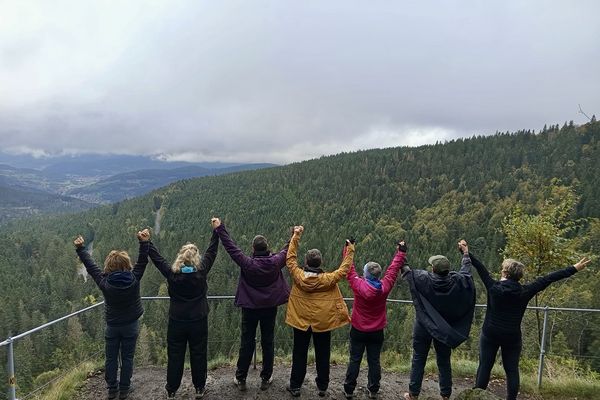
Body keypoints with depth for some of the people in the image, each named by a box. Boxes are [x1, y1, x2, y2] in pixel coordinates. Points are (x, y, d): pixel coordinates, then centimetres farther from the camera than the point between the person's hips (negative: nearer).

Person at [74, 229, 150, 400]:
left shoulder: (104, 282, -17)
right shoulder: (134, 279, -19)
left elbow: (90, 265, -7)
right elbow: (142, 262, -10)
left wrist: (80, 248, 3)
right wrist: (144, 243, -8)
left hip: (112, 326, 0)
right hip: (131, 325, 0)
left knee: (111, 358, 16)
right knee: (127, 358, 11)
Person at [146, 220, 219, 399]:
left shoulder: (172, 273, -13)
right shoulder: (201, 271, -13)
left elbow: (156, 257, -3)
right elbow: (211, 252, -4)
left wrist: (146, 242, 8)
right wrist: (216, 230, 4)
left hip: (177, 322, 0)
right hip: (199, 322, 0)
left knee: (175, 357, 14)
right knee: (198, 356, 14)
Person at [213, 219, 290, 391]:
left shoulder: (247, 263, -20)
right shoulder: (275, 262, -14)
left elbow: (230, 246, -15)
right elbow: (287, 250, 4)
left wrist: (219, 229, -7)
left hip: (250, 308, -1)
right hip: (270, 307, 2)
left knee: (246, 343, 10)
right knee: (268, 342, 13)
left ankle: (240, 379, 22)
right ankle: (266, 379, 23)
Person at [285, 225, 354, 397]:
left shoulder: (298, 276, -17)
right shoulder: (328, 279, -20)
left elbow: (290, 258, -5)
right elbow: (344, 269, -9)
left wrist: (296, 236, 0)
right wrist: (350, 250, -1)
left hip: (301, 322, 1)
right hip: (323, 323, -1)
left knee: (299, 354, 14)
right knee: (322, 355, 15)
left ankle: (295, 386, 23)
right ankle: (322, 387, 25)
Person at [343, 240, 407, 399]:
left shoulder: (359, 285, -22)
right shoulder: (385, 287, -15)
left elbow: (350, 269, -11)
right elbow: (393, 269, -3)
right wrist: (401, 252, 9)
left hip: (358, 331, -2)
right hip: (377, 332, 2)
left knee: (354, 360, 8)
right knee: (374, 361, 12)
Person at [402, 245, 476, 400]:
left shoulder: (424, 279, -19)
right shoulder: (456, 281, -12)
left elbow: (407, 272, -5)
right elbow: (466, 271, 7)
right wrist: (466, 254, 25)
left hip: (423, 327, -2)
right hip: (445, 329, 2)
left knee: (418, 360, 9)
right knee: (444, 362, 15)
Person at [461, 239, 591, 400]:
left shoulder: (493, 287, -11)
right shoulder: (524, 292, -7)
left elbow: (480, 268, -1)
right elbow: (547, 279, -2)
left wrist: (467, 253, 9)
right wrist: (574, 268, 6)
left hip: (490, 334, -1)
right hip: (512, 337, 1)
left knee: (484, 366, 5)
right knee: (512, 370, 11)